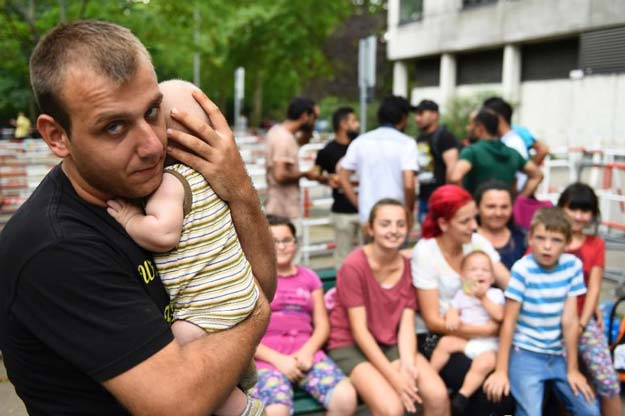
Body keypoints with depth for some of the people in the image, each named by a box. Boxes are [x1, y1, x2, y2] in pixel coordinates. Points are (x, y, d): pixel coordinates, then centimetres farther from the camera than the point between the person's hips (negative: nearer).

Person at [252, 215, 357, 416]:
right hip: (266, 359, -3)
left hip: (305, 355, 4)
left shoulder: (309, 277, 18)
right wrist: (278, 359, -10)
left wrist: (308, 350, -7)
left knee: (346, 398, -23)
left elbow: (322, 324, 13)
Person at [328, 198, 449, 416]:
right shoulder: (354, 265, -18)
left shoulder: (407, 267, 0)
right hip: (350, 346, -5)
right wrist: (393, 376, -21)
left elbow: (406, 325, -5)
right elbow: (359, 331, -18)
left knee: (438, 395, -17)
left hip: (392, 344, 5)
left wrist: (408, 366, -22)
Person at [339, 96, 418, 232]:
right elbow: (408, 184, -18)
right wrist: (409, 212, -3)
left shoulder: (360, 141, 6)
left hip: (367, 217, 4)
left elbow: (343, 177, 6)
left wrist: (359, 205, 10)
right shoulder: (406, 142, -7)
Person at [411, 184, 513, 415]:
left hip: (474, 331, 4)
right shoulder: (424, 253, -16)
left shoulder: (478, 242, -3)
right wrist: (488, 330, -20)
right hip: (434, 338, -4)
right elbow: (433, 321, -16)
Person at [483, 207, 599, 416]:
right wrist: (501, 370, -12)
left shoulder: (573, 265, -6)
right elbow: (509, 321, -14)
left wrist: (572, 369, 1)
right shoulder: (522, 269, -16)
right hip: (525, 354, -4)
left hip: (558, 354, 5)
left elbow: (570, 320, -3)